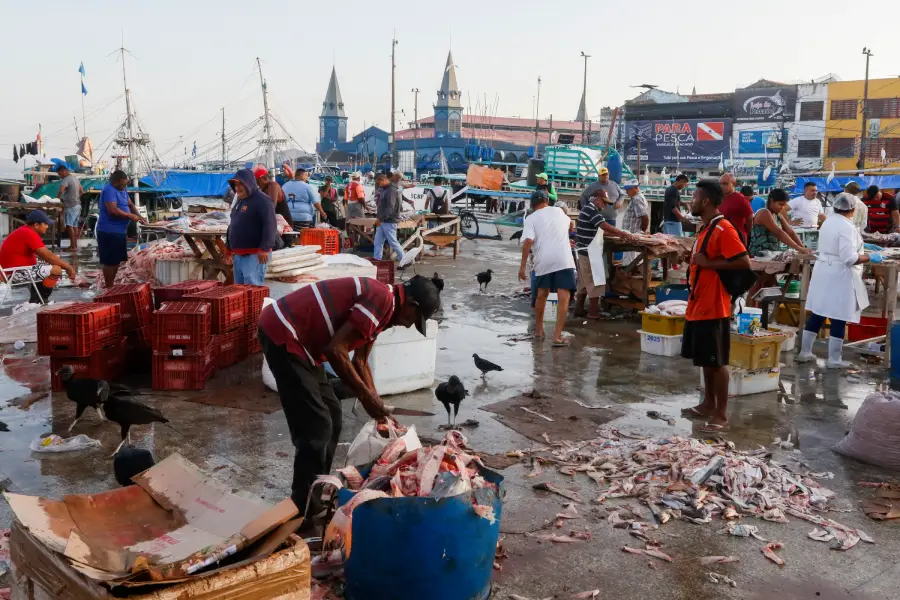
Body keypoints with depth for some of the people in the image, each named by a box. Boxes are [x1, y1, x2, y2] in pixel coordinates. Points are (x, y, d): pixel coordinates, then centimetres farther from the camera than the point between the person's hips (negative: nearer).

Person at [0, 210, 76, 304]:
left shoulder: (25, 232, 15)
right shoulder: (29, 234, -17)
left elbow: (43, 255, 17)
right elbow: (48, 256, -19)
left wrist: (66, 266, 10)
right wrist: (68, 267, -11)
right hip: (15, 273, -11)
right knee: (56, 270, -17)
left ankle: (35, 302, 19)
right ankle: (36, 302, -5)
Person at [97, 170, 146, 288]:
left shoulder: (121, 190, 13)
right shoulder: (109, 190, -17)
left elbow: (130, 204, 19)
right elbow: (113, 210, -27)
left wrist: (139, 216, 1)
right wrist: (131, 216, -20)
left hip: (119, 231, 10)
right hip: (109, 232, -10)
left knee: (117, 260, 16)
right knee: (110, 261, -4)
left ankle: (112, 285, 26)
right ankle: (109, 288, 3)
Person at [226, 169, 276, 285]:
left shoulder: (262, 201, -10)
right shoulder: (239, 201, 20)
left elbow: (269, 225, -20)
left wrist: (265, 248, -26)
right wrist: (229, 248, 24)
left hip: (255, 254, -10)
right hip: (238, 254, 10)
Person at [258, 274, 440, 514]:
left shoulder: (381, 305, 13)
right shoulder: (382, 300, -18)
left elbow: (359, 361, 22)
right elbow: (335, 350, -23)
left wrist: (378, 406, 20)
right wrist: (366, 396, -13)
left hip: (298, 339, 11)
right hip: (282, 335, -11)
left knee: (331, 416, 16)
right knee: (316, 426, -8)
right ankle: (304, 510, 3)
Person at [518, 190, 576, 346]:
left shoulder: (531, 218, 6)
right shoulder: (558, 211, 17)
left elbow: (528, 242, -9)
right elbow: (571, 225, 39)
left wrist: (522, 265, -5)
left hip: (543, 261, 0)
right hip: (563, 259, 0)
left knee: (542, 294, 20)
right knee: (563, 297, -2)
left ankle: (539, 330, 32)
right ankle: (557, 336, -10)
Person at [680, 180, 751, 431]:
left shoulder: (724, 229, -16)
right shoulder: (705, 228, 14)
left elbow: (744, 262, -22)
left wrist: (707, 263, -20)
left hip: (713, 308, -10)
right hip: (698, 306, 10)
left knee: (717, 361, -2)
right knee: (705, 359, 16)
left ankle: (721, 415, 5)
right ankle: (708, 404, 27)